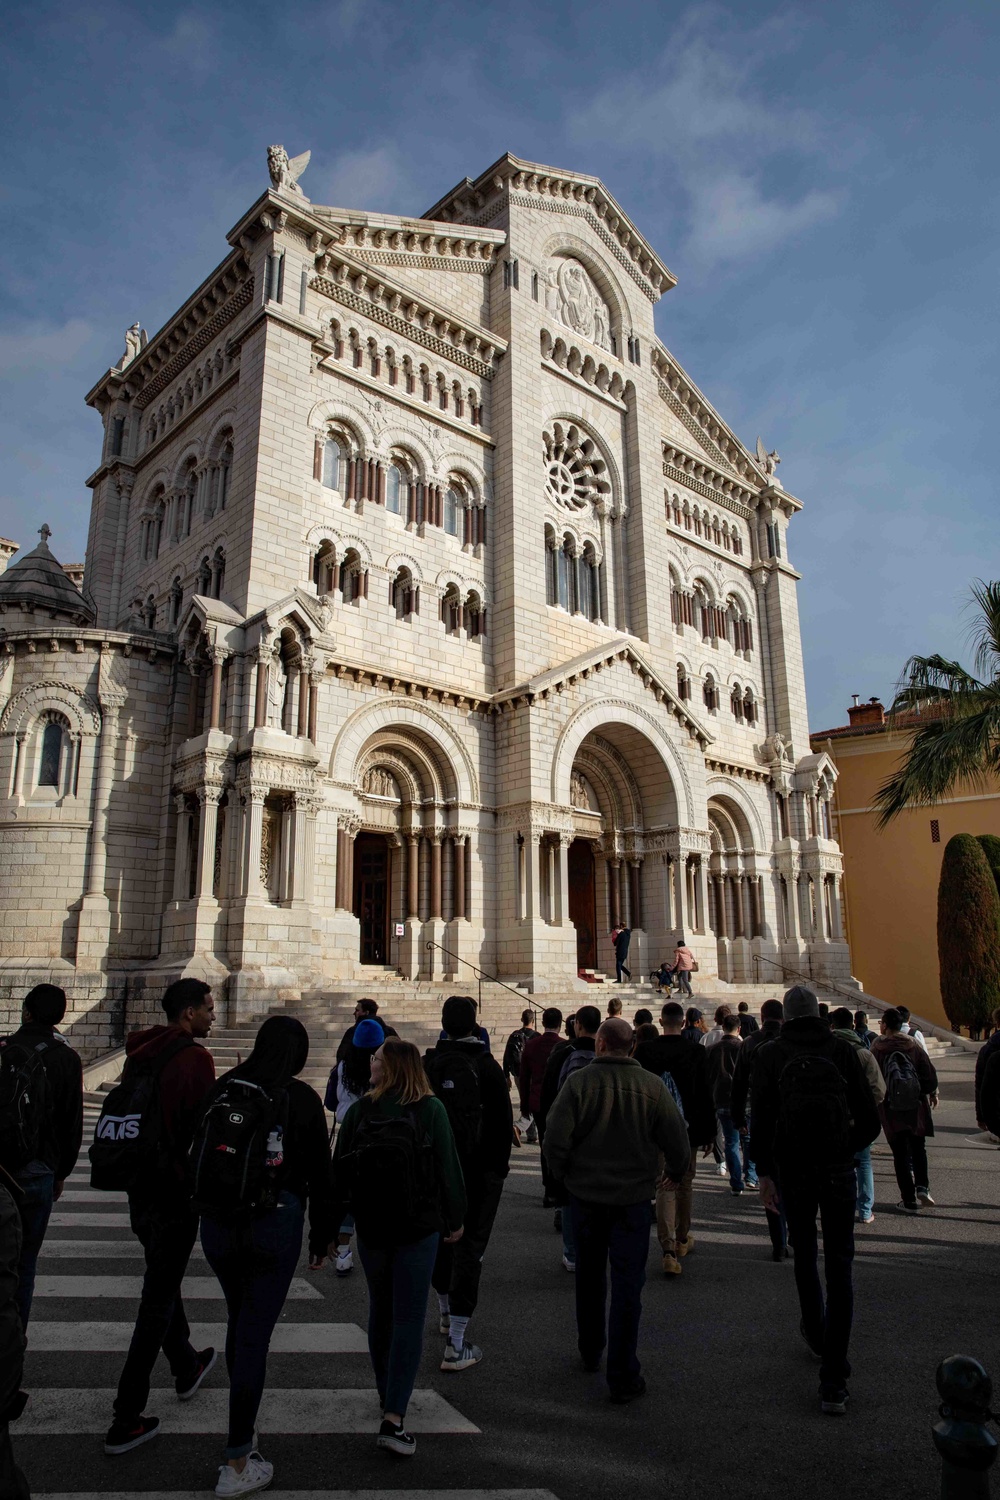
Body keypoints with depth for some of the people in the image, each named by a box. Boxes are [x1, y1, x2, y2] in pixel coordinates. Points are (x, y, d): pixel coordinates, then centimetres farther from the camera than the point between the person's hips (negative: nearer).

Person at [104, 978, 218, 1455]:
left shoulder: (139, 1053, 4)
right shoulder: (194, 1059, -20)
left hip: (139, 1186, 8)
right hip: (175, 1188, -8)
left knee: (163, 1279, 24)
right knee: (158, 1298, 3)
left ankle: (185, 1367, 44)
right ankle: (126, 1420, 10)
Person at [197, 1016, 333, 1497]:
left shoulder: (221, 1088, 1)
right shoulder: (302, 1098, -8)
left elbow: (197, 1156, 8)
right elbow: (318, 1174, -3)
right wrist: (321, 1238, 7)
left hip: (218, 1222, 4)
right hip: (275, 1223, -4)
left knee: (239, 1319, 23)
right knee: (255, 1333, 3)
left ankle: (244, 1425, 39)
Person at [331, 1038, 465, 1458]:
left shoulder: (359, 1110, -6)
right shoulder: (431, 1110, -10)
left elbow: (339, 1170, 0)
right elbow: (448, 1168, -7)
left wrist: (333, 1220, 12)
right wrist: (455, 1219, 5)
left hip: (371, 1227, 3)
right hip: (419, 1227, -3)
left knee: (380, 1311, 21)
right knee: (409, 1318, 1)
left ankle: (387, 1394, 36)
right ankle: (393, 1418, -5)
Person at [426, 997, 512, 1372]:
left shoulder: (428, 1063, -2)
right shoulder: (486, 1066, -15)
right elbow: (503, 1121, -11)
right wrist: (501, 1161, 3)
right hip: (479, 1171, -5)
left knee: (440, 1238, 22)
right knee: (469, 1247, 0)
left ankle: (446, 1311, 43)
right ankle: (456, 1346, 0)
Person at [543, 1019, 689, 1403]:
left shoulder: (579, 1082, -14)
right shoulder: (651, 1086, -9)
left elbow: (555, 1140, -16)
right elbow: (678, 1141, -6)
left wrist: (563, 1175, 3)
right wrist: (675, 1172, 15)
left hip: (585, 1195, 1)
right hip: (633, 1198, 0)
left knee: (589, 1278, 21)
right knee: (627, 1286, 7)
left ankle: (590, 1353, 38)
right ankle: (623, 1378, 9)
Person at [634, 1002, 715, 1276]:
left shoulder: (644, 1050, -8)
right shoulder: (697, 1052, -9)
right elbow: (706, 1096, -5)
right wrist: (709, 1133, 4)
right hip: (688, 1130, 1)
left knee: (664, 1187, 4)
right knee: (685, 1184, 18)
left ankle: (668, 1250, -7)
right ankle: (683, 1240, 34)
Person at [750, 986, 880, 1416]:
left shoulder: (771, 1053, -2)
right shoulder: (841, 1050, -1)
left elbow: (760, 1117, -7)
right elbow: (869, 1120, 0)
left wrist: (764, 1172, -2)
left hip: (792, 1170, 0)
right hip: (838, 1170, 0)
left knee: (804, 1256, 21)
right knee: (839, 1267, 3)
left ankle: (816, 1333, 40)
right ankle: (833, 1382, -1)